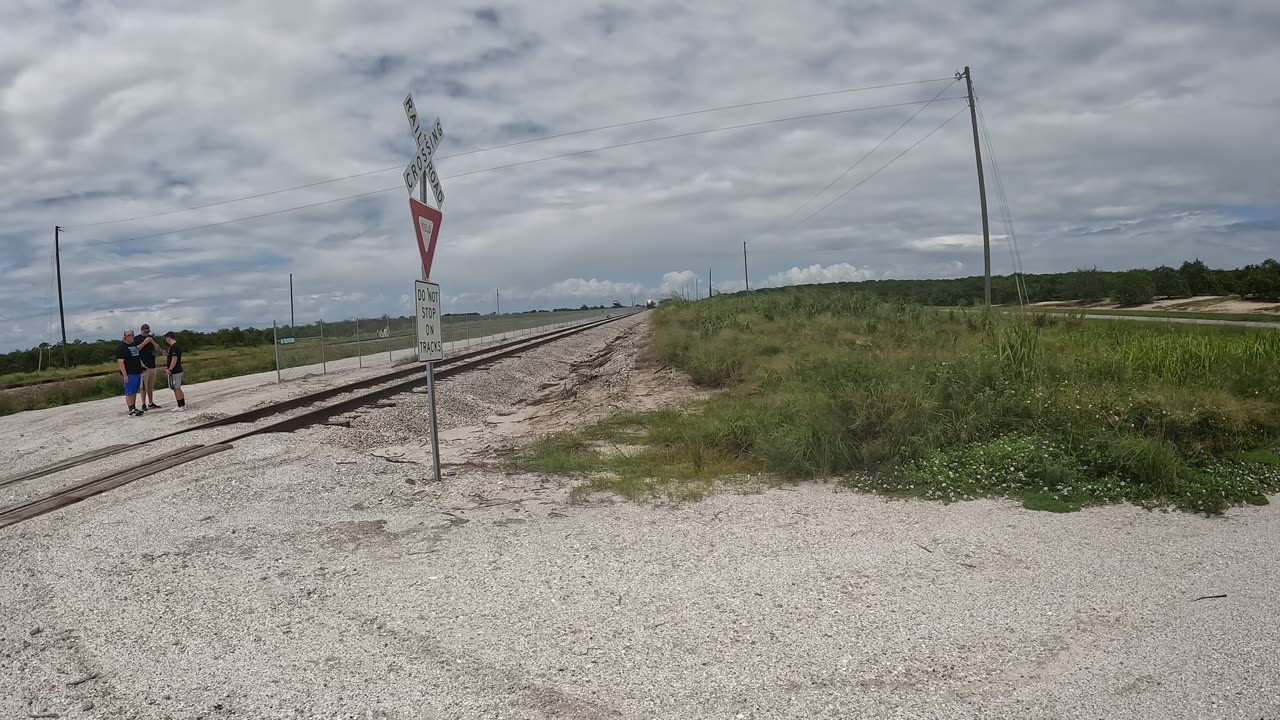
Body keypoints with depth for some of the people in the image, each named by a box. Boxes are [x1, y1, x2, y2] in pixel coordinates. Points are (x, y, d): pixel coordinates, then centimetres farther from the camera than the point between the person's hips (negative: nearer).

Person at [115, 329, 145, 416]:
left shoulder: (134, 345, 16)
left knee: (134, 392, 13)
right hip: (129, 374, -8)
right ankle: (131, 411, -4)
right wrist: (124, 375, -21)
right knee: (129, 392, -5)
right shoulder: (121, 347, -11)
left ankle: (133, 409, 20)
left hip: (137, 373, 8)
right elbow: (120, 362, -16)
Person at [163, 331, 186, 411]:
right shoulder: (178, 346, 13)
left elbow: (174, 359, -23)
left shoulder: (173, 347, -18)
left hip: (174, 372, -10)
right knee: (178, 389, 16)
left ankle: (180, 407, 0)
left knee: (176, 389, -3)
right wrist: (168, 367, 21)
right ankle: (183, 405, 20)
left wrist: (169, 370, -18)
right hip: (179, 370, 10)